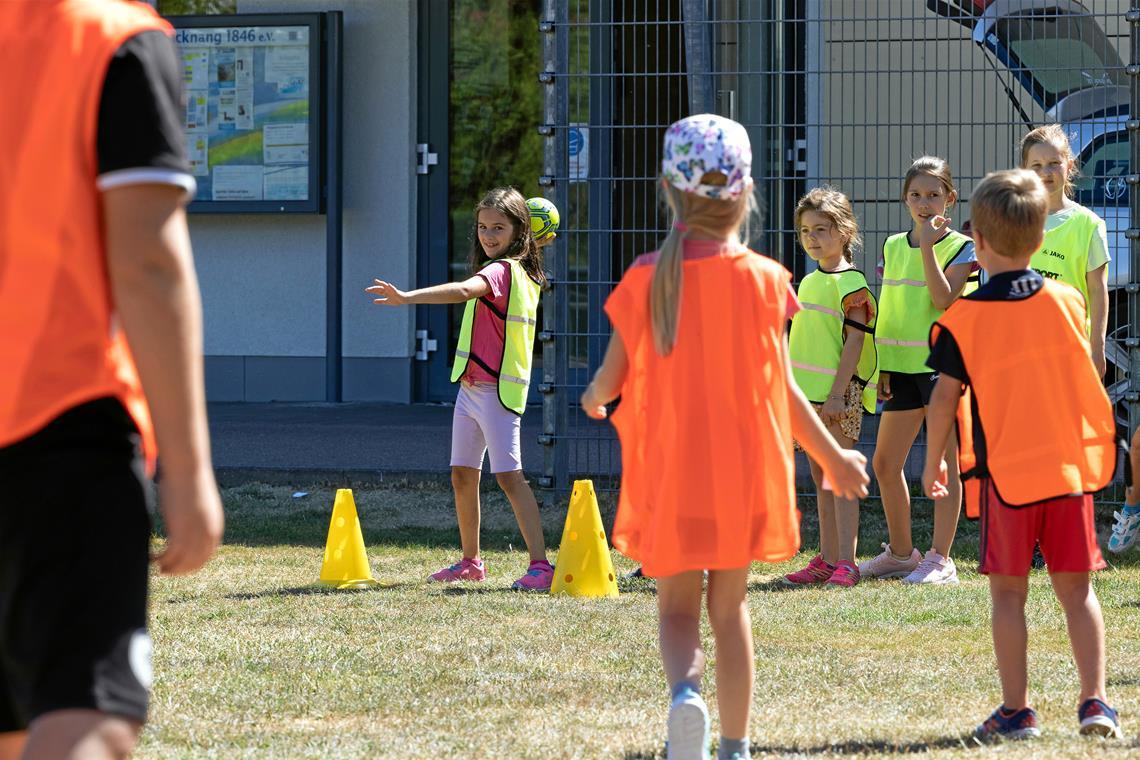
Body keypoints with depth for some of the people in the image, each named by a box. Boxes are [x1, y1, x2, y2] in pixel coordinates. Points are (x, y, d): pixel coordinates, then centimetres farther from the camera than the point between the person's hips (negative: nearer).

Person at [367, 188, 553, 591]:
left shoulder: (502, 270, -16)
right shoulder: (517, 271, 13)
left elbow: (463, 290, -35)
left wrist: (407, 297, -46)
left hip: (496, 390, -10)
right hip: (470, 387, 10)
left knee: (508, 476, -14)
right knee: (462, 475, 14)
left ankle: (540, 565, -16)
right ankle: (470, 561, 26)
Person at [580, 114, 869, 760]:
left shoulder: (646, 279, -6)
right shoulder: (763, 279, -7)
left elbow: (611, 380, 0)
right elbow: (783, 391, -4)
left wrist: (593, 399, 25)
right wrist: (834, 459, 10)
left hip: (669, 471, 0)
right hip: (744, 470, 0)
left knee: (677, 606, 9)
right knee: (730, 607, 14)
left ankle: (685, 690, -22)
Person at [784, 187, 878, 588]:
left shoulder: (851, 283, -9)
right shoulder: (809, 281, 16)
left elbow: (855, 340, -15)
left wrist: (838, 393, -20)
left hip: (838, 392, -8)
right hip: (808, 393, 8)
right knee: (821, 480, 11)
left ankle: (845, 563, -8)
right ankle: (826, 560, 15)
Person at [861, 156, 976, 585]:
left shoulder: (960, 247, -4)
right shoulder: (893, 246, 12)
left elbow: (944, 299, -19)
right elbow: (888, 310, 13)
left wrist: (928, 245, -19)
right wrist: (884, 366, 8)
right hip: (901, 366, 6)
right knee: (884, 463, 9)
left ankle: (940, 559, 0)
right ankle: (900, 552, 23)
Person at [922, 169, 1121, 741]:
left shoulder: (962, 319, -8)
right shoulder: (1067, 302, 2)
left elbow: (945, 396, -5)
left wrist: (933, 461, 7)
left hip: (1002, 473, -3)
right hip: (1069, 463, 3)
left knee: (1008, 592, 4)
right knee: (1076, 589, 7)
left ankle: (1016, 710, 4)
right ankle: (1094, 701, 2)